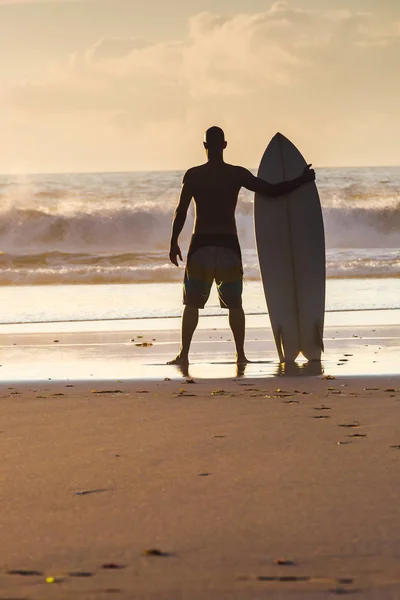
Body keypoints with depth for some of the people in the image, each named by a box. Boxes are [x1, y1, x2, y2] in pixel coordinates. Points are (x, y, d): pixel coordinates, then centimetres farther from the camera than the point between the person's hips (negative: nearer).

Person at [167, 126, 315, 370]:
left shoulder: (193, 175, -4)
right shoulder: (238, 174, -3)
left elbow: (181, 211, -5)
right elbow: (271, 191, -2)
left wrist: (174, 242, 5)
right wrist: (302, 181, 10)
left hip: (201, 244, -1)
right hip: (229, 244, 1)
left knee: (192, 303, 7)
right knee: (234, 304, 12)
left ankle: (184, 354, 0)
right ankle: (241, 354, 9)